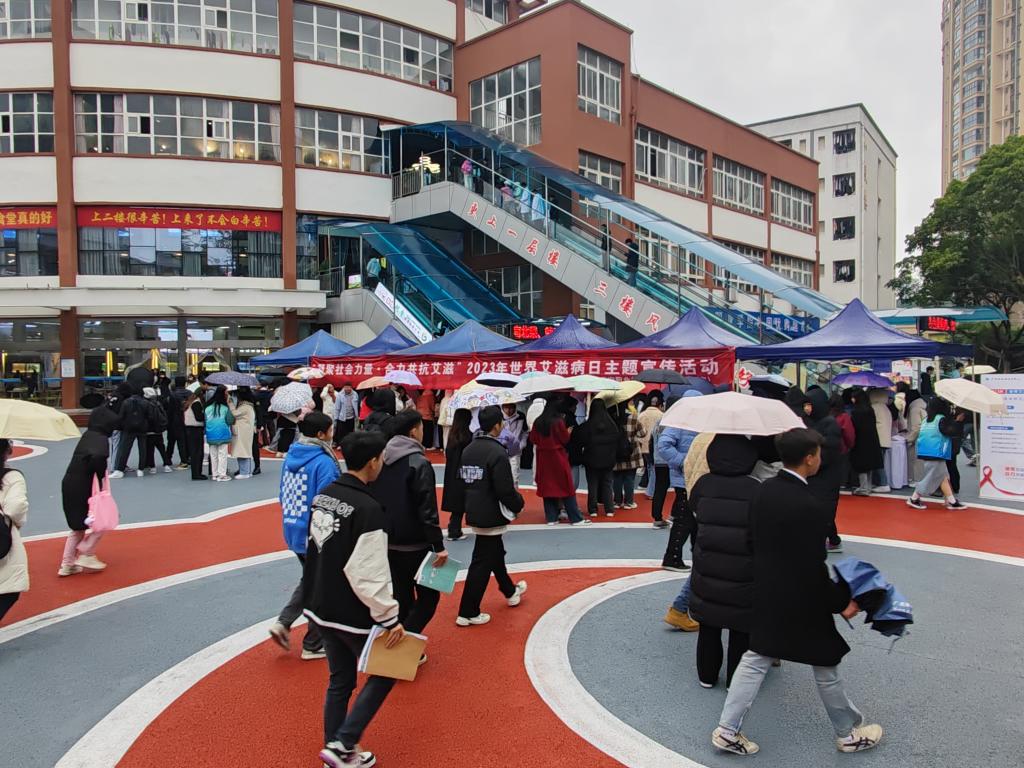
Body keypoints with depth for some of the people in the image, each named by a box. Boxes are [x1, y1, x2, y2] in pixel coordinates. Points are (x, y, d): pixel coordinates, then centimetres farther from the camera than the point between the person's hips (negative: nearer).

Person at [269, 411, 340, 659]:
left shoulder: (291, 457, 2)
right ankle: (313, 645, 22)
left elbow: (284, 496, 10)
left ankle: (283, 622, 14)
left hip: (293, 531, 7)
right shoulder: (324, 462, -22)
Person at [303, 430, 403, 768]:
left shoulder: (323, 496, 1)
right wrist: (391, 618, -17)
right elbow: (370, 576, -25)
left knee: (339, 681, 21)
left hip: (321, 608, 8)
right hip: (352, 615, -8)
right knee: (383, 674, 13)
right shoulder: (367, 508, -25)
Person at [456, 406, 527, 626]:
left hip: (474, 512, 9)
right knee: (482, 563, 1)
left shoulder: (468, 449, 2)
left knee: (496, 553, 26)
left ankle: (510, 592, 46)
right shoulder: (497, 452, -22)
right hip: (491, 516, -9)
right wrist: (519, 502, -4)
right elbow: (505, 490, -22)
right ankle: (468, 613, 8)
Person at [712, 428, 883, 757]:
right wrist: (840, 601, -9)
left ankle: (727, 730, 17)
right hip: (800, 601, -7)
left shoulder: (765, 490, -2)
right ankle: (849, 732, 36)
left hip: (766, 594, 7)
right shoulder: (805, 503, -25)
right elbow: (813, 566, -22)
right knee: (825, 665, 14)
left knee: (755, 659, 14)